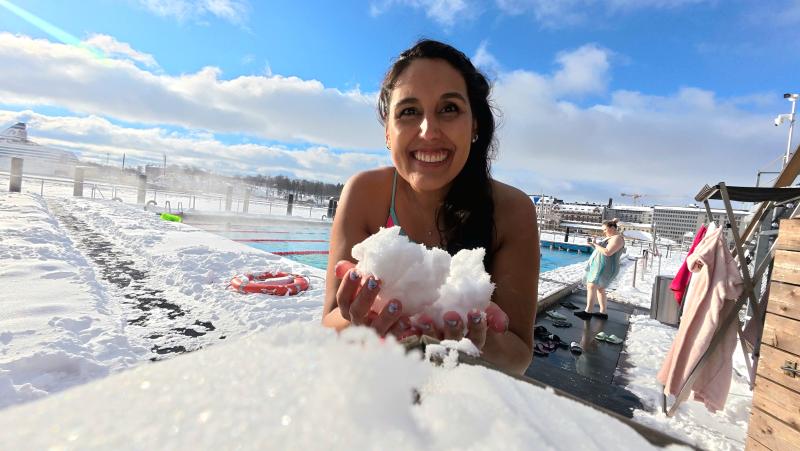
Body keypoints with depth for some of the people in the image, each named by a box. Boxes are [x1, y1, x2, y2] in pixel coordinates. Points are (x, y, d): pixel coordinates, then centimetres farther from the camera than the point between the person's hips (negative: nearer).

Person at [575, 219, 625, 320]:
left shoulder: (617, 238, -13)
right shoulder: (609, 237, 18)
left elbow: (607, 252, -25)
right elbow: (601, 250, 20)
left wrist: (596, 244, -15)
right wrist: (594, 244, 2)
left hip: (605, 268, -11)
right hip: (599, 267, 11)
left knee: (591, 286, -18)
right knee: (600, 288, 14)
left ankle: (588, 312, -21)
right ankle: (603, 313, 21)